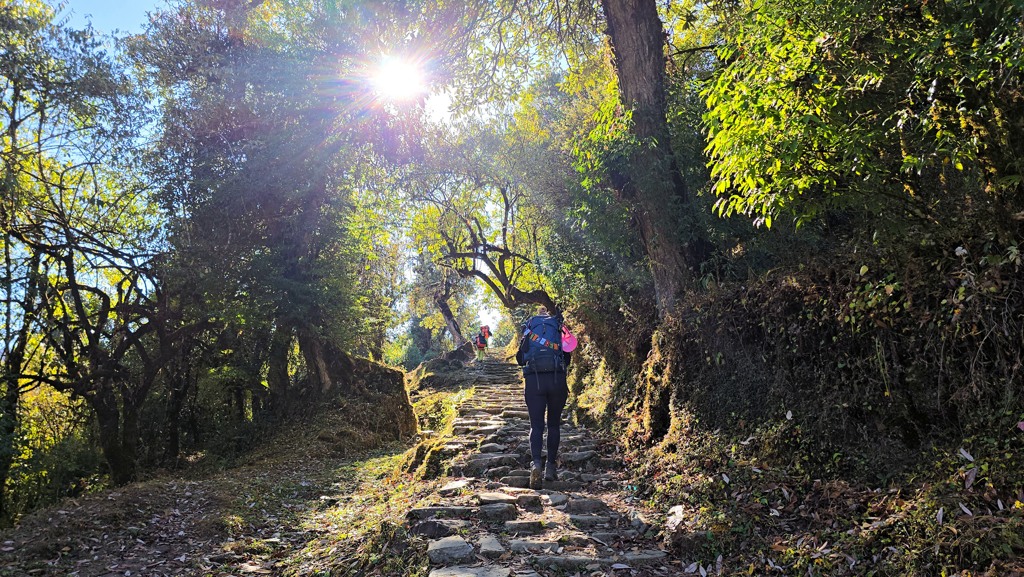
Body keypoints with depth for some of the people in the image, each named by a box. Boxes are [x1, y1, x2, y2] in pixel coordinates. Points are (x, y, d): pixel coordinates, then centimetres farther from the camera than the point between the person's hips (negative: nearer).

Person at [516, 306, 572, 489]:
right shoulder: (559, 326, 12)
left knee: (536, 425, 0)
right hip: (557, 379, 0)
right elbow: (567, 358, 13)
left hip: (534, 379, 0)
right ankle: (551, 467, 13)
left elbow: (520, 359, 15)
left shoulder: (528, 327, 13)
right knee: (554, 424, 14)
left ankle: (537, 464, -21)